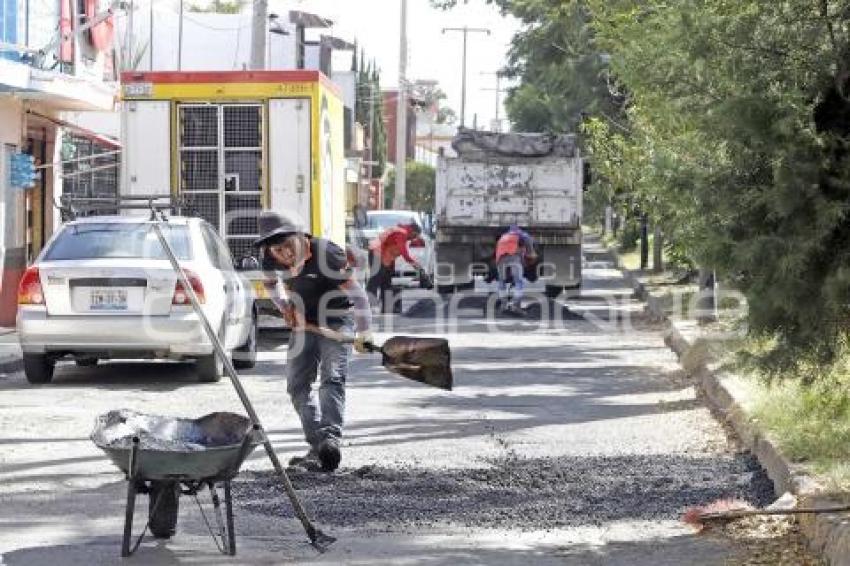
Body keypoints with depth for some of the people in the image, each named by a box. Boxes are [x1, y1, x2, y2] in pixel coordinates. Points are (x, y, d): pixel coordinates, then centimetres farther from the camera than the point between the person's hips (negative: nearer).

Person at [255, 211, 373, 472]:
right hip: (303, 322, 7)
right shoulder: (271, 260, -8)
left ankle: (330, 439, -36)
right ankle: (318, 446, 5)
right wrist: (284, 305, 1)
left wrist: (363, 332, -35)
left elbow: (356, 292, -27)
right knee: (297, 384, 1)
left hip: (337, 319, -6)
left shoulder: (325, 253, -26)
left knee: (332, 377, -22)